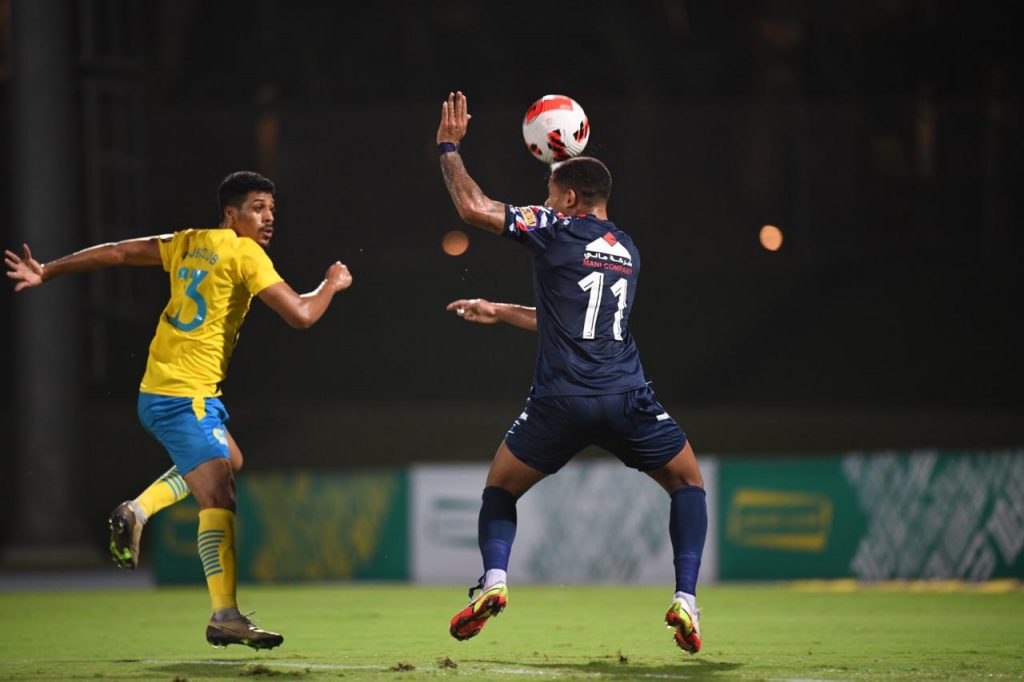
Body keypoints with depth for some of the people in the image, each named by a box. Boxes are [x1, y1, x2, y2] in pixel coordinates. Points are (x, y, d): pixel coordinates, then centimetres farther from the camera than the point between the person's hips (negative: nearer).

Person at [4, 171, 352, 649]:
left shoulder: (190, 244, 12)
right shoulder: (244, 254, -10)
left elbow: (116, 252, 15)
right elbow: (301, 315, -13)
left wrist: (47, 272, 22)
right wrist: (332, 284, 6)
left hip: (157, 392, 9)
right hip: (185, 397, -9)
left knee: (230, 463, 27)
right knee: (219, 502, -13)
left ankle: (139, 510, 17)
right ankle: (225, 617, -19)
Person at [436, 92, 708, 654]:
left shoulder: (557, 229, 3)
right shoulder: (627, 252, 21)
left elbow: (473, 207, 2)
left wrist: (448, 148, 16)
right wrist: (498, 312, 38)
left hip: (561, 399, -3)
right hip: (626, 397, 3)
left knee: (499, 490, 19)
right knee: (688, 484, 21)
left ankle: (493, 581, -6)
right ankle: (685, 601, 4)